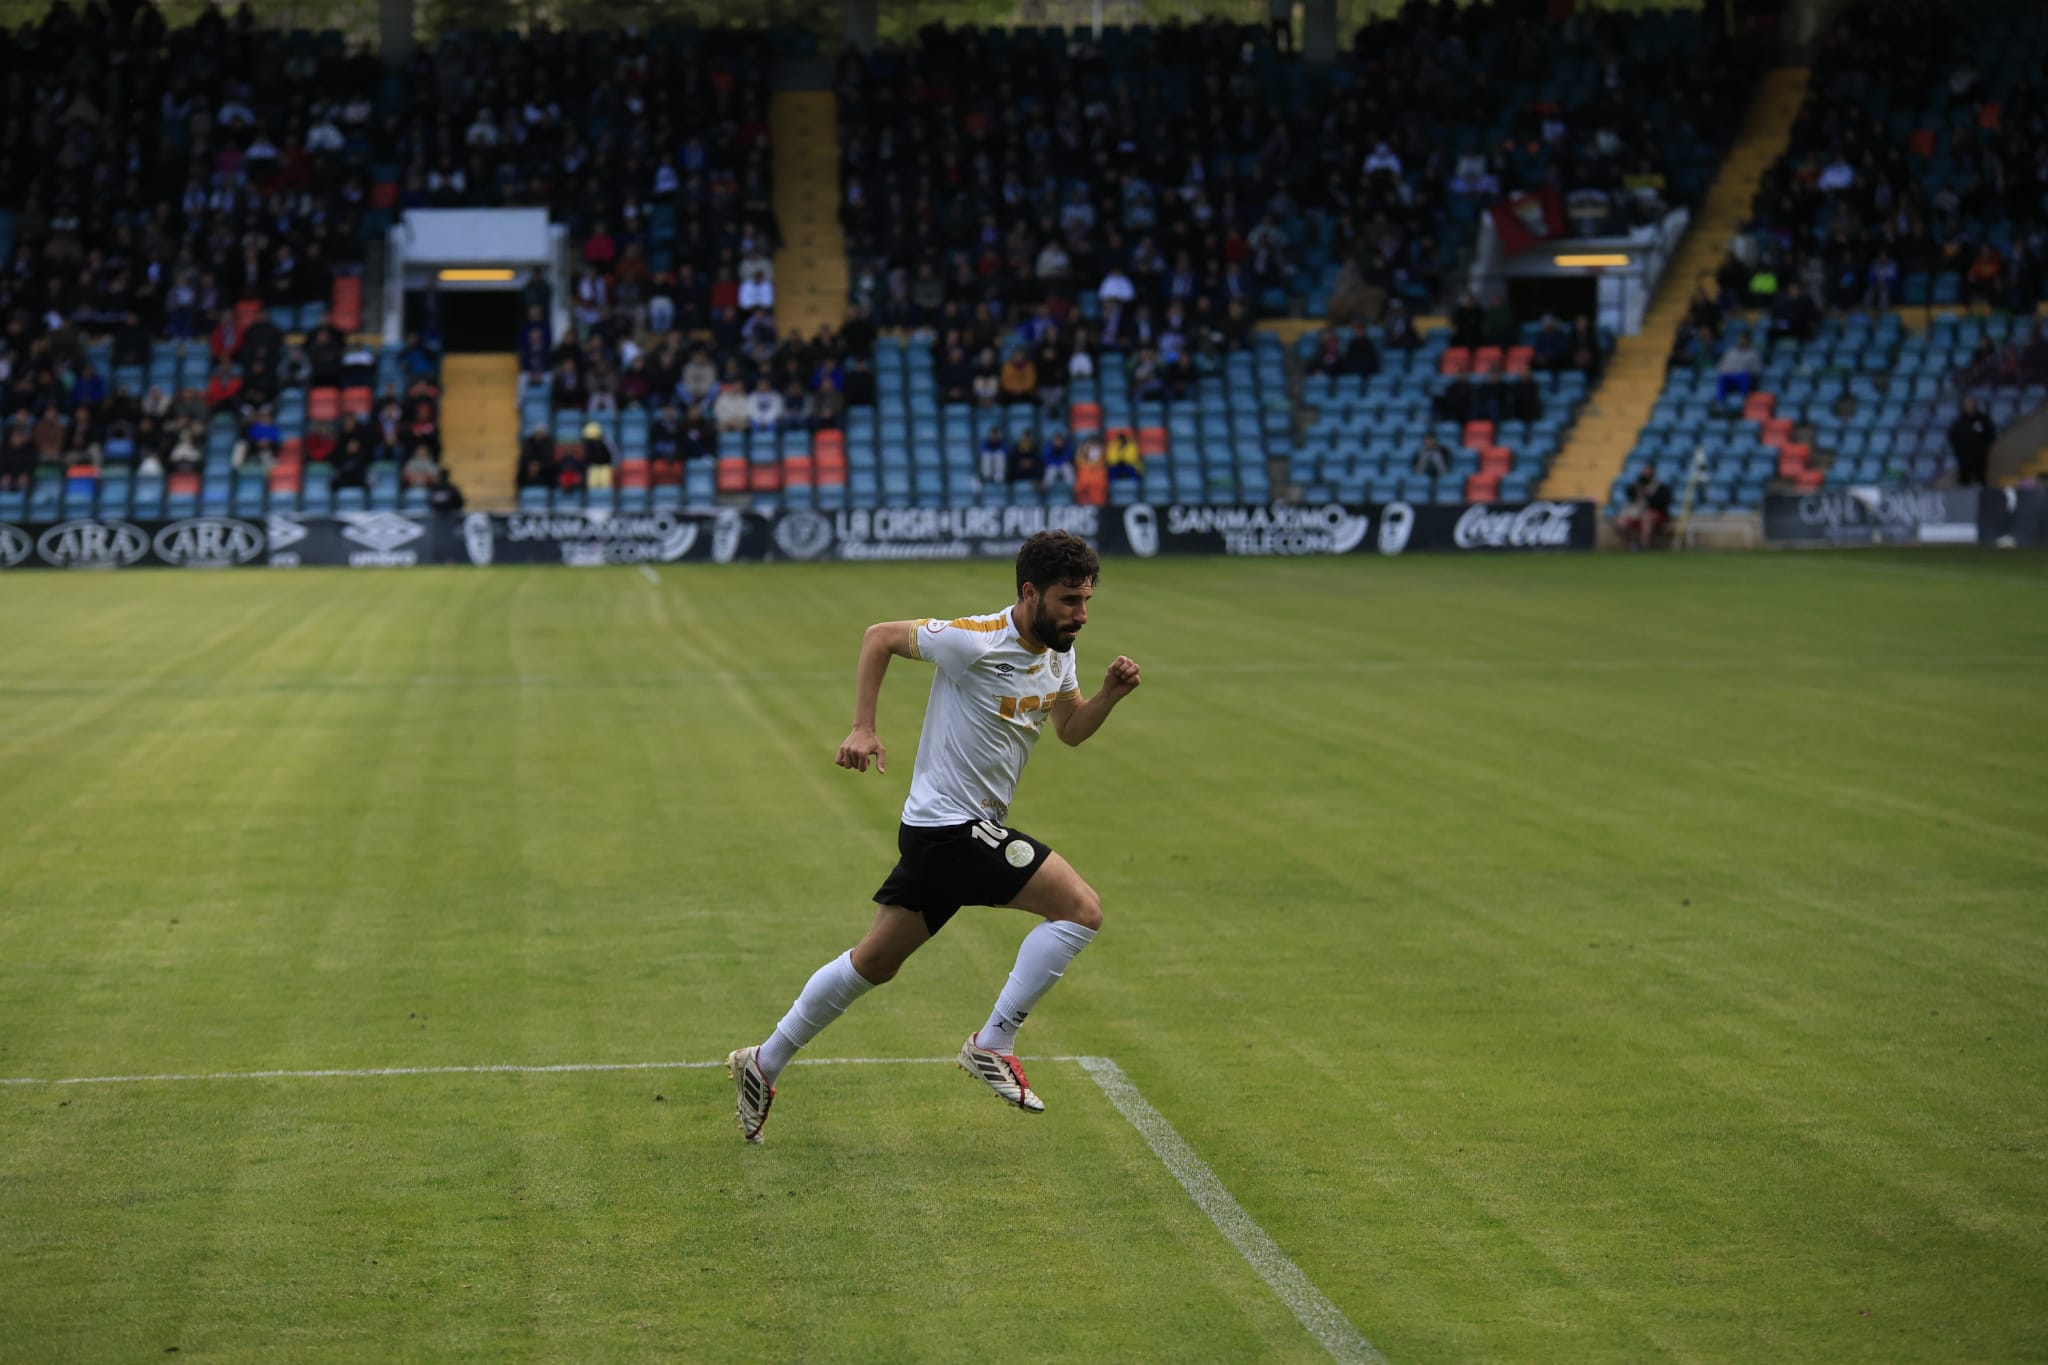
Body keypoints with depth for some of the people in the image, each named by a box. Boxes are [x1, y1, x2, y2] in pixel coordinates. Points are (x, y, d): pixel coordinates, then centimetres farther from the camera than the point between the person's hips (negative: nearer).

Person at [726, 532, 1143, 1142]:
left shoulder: (1057, 652, 5)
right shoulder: (976, 640, -20)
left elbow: (1071, 729, 18)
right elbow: (880, 635, -8)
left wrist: (1111, 693, -2)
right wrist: (863, 727, -12)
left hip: (937, 833, 9)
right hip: (950, 825, -9)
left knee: (875, 961, 17)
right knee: (1082, 908, -15)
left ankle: (764, 1063, 28)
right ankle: (992, 1045, -9)